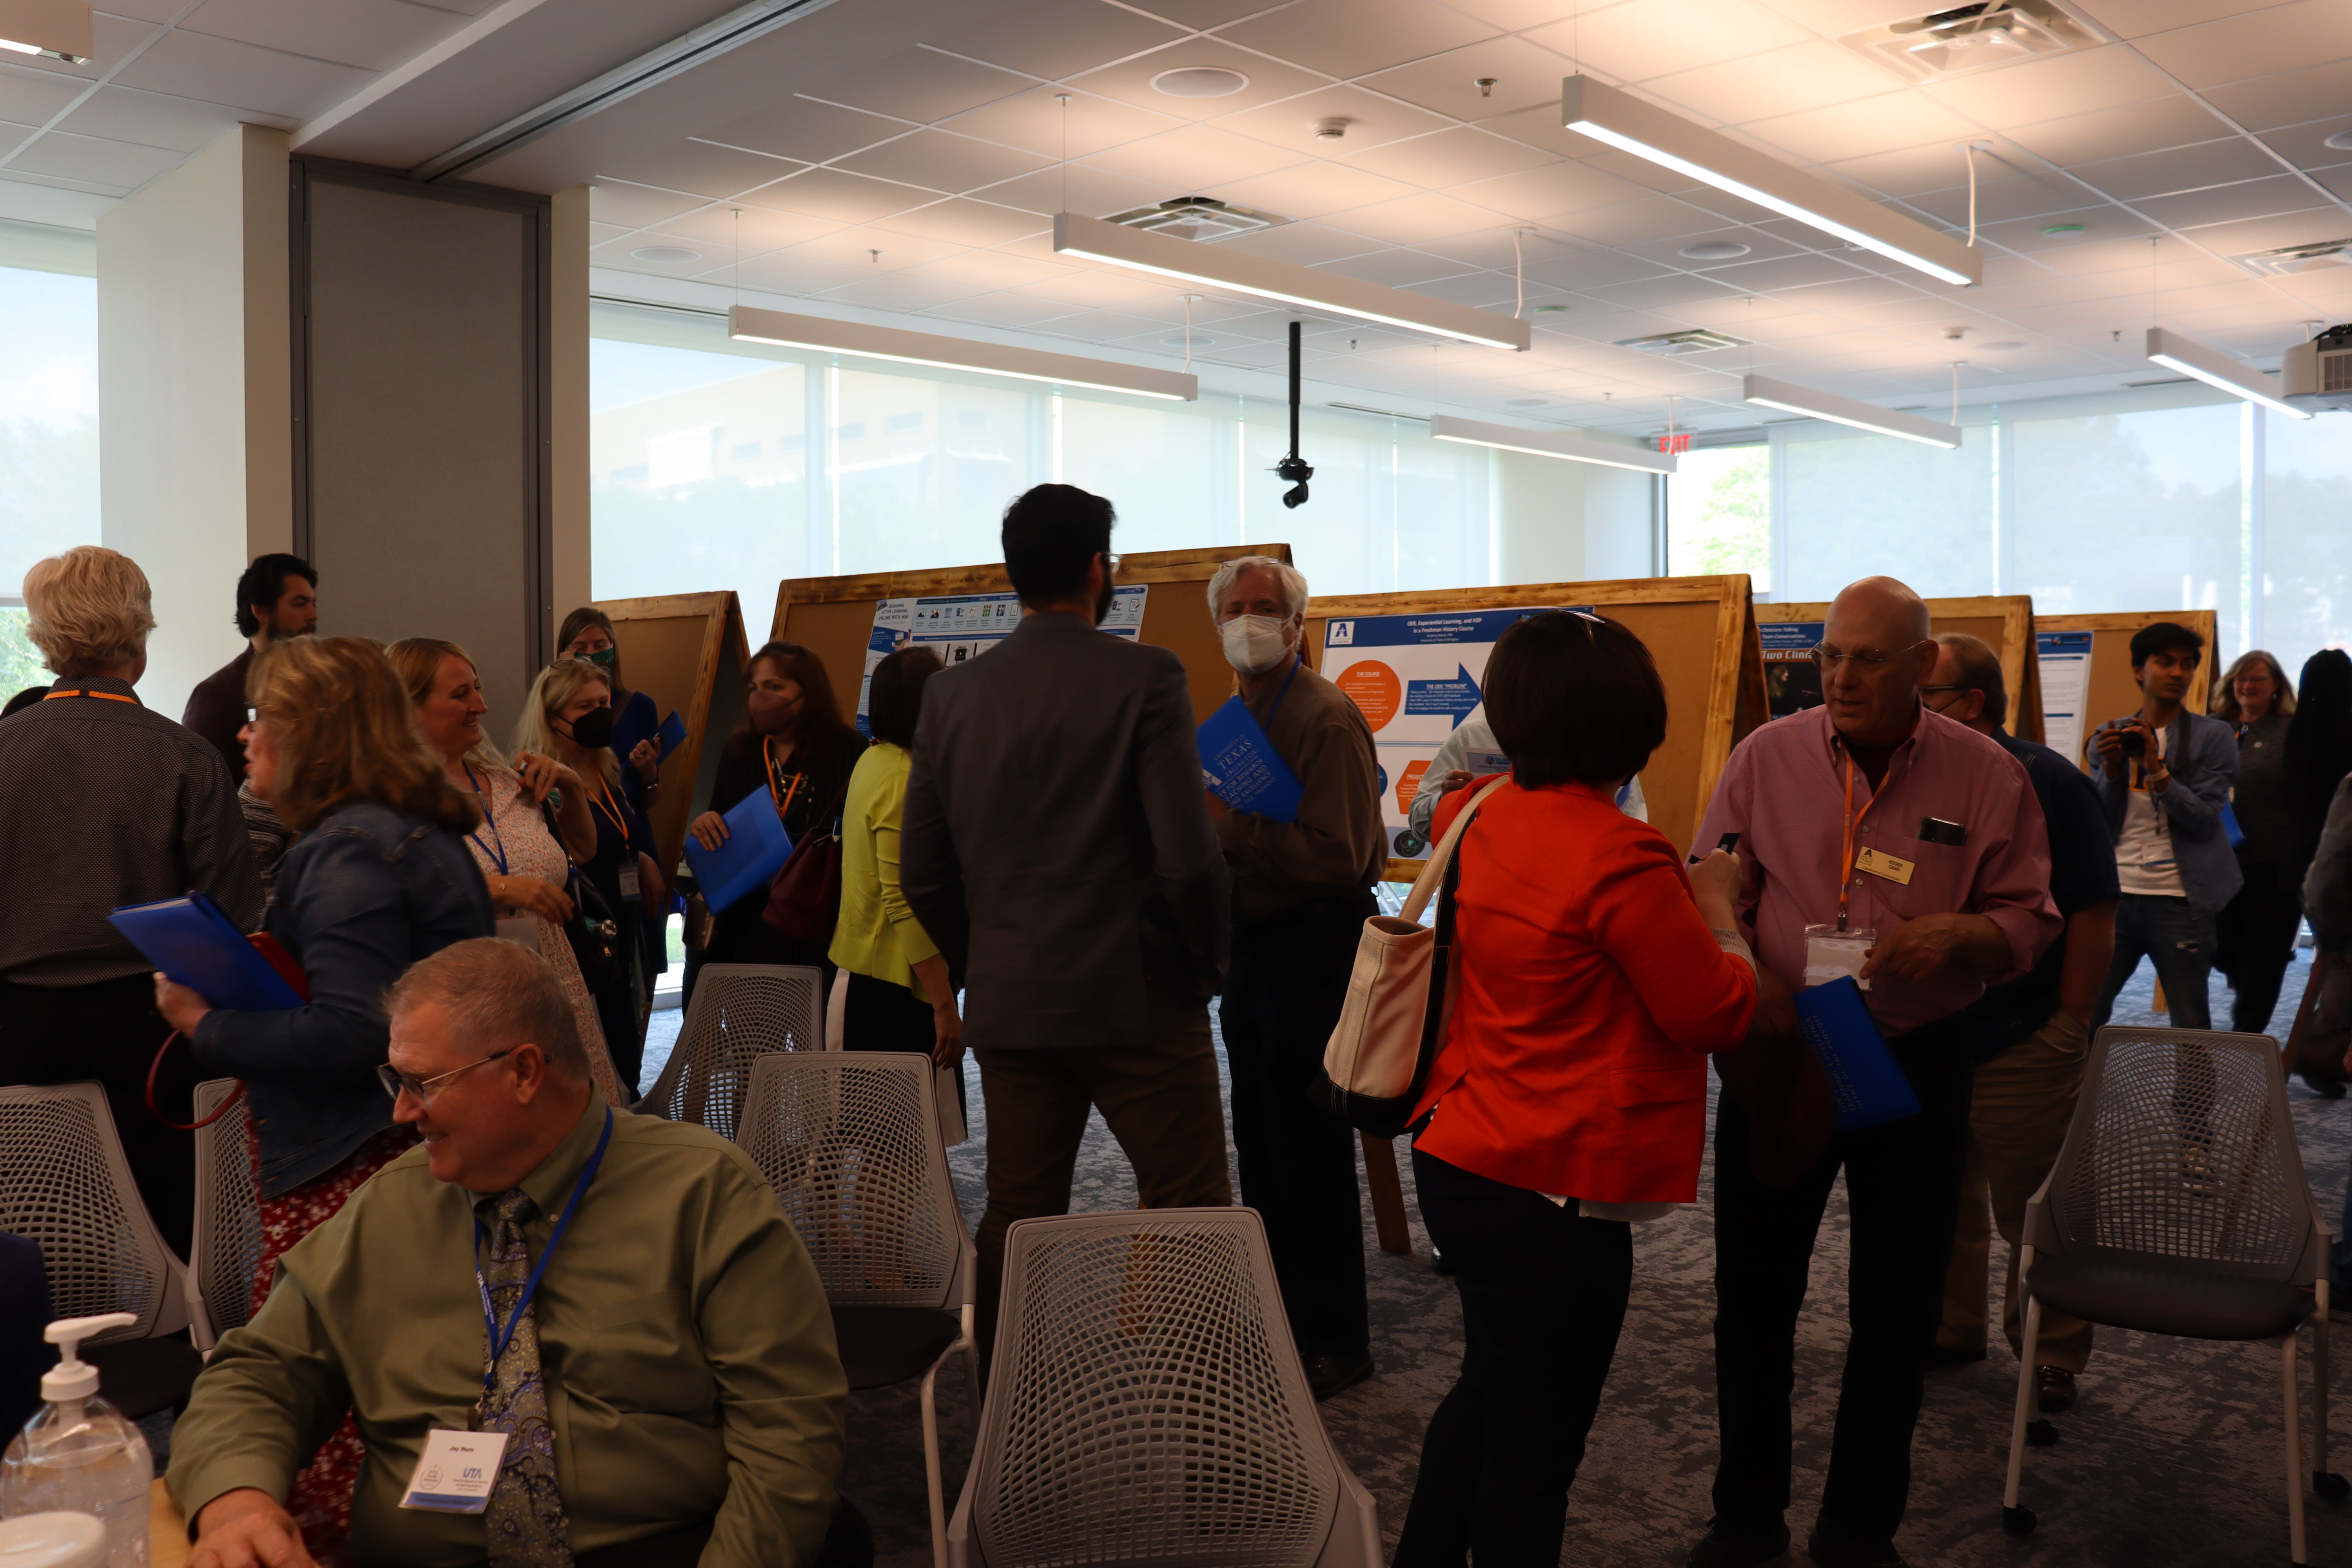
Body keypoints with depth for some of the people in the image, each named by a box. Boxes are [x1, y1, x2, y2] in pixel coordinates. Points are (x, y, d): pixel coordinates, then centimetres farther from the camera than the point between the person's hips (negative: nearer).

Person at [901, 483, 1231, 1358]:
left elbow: (922, 875, 7)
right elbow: (1188, 858, -15)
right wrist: (1207, 962, 0)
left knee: (1016, 1221, 13)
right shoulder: (1144, 678, -9)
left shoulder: (953, 694, 5)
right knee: (1191, 1217, 5)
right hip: (1133, 996, -5)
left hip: (1007, 1003, 5)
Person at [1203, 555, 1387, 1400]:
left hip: (1315, 944, -9)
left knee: (1308, 1147, -3)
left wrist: (1233, 829, -25)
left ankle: (1336, 1340, 10)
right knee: (1260, 1140, 16)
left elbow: (1340, 857, -24)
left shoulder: (1328, 718, -15)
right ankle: (1278, 1311, 31)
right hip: (1253, 942, 9)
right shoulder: (1236, 715, 14)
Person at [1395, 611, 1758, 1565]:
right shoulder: (1618, 858, -23)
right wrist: (1716, 907, 3)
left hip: (1457, 1161, 9)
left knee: (1488, 1394, 28)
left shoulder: (1481, 819, 1)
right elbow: (1717, 1013, -15)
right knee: (1532, 1448, 9)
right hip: (1546, 1197, -9)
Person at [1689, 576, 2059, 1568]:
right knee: (1753, 1295, 10)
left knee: (1897, 1310, 10)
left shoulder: (1988, 778, -4)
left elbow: (2029, 918, 2)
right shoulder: (1767, 758, -3)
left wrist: (1961, 933, -18)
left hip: (1915, 1066, 0)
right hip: (1778, 1055, 1)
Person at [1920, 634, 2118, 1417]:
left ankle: (2051, 1355, 21)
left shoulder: (2047, 784, -10)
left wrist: (2067, 1027, -12)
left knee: (2035, 1214, 5)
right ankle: (1949, 1329, 31)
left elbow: (2095, 917, -10)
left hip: (2023, 1050, -5)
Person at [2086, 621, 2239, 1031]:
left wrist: (2155, 768, -17)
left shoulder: (2212, 736, 4)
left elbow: (2204, 819, -7)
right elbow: (2099, 825, 7)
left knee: (2191, 1026, 1)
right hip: (2114, 894, 2)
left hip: (2179, 901, -2)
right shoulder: (2110, 736, 12)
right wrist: (2111, 769, -8)